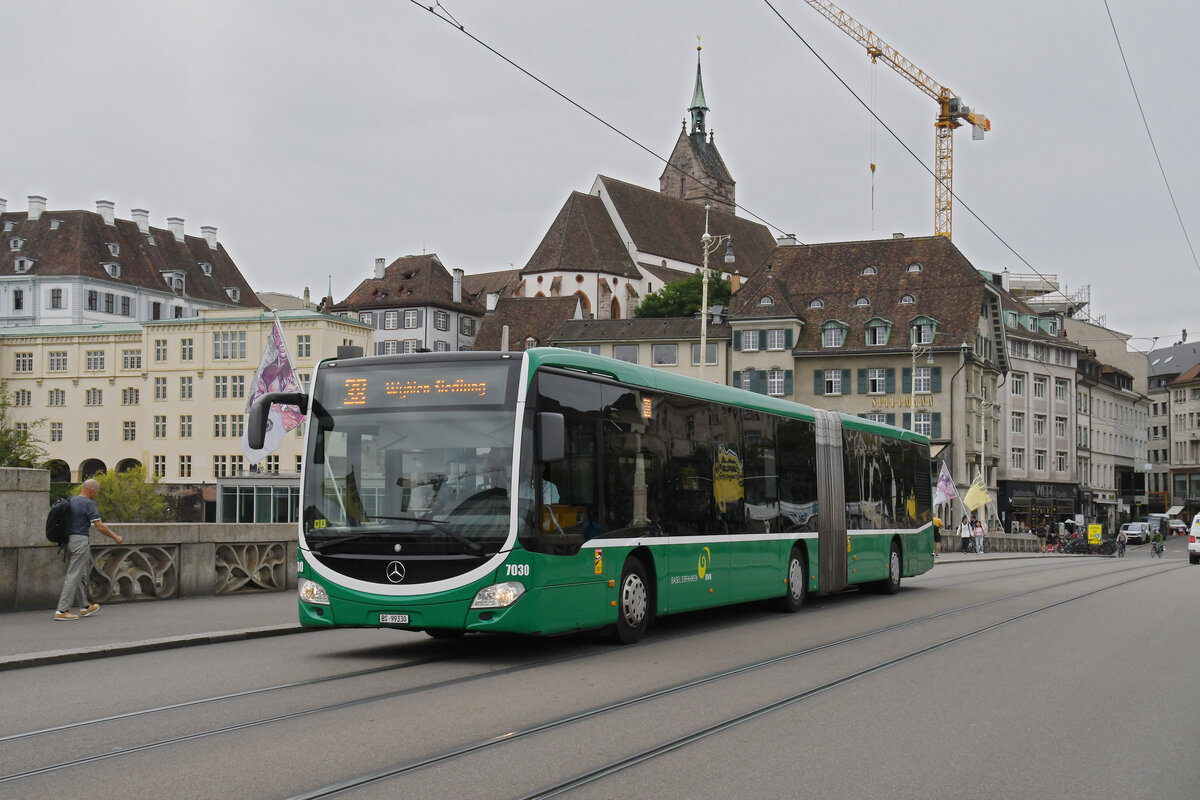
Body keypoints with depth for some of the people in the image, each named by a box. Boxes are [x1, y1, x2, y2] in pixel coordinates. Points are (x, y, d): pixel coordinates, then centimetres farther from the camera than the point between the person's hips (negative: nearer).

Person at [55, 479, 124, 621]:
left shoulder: (71, 500, 11)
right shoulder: (89, 504, -13)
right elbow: (99, 526, -14)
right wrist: (115, 537, -3)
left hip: (69, 539, 9)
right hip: (80, 541, -9)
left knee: (81, 574, 18)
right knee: (74, 576, -6)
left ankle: (84, 607, 27)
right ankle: (62, 610, -8)